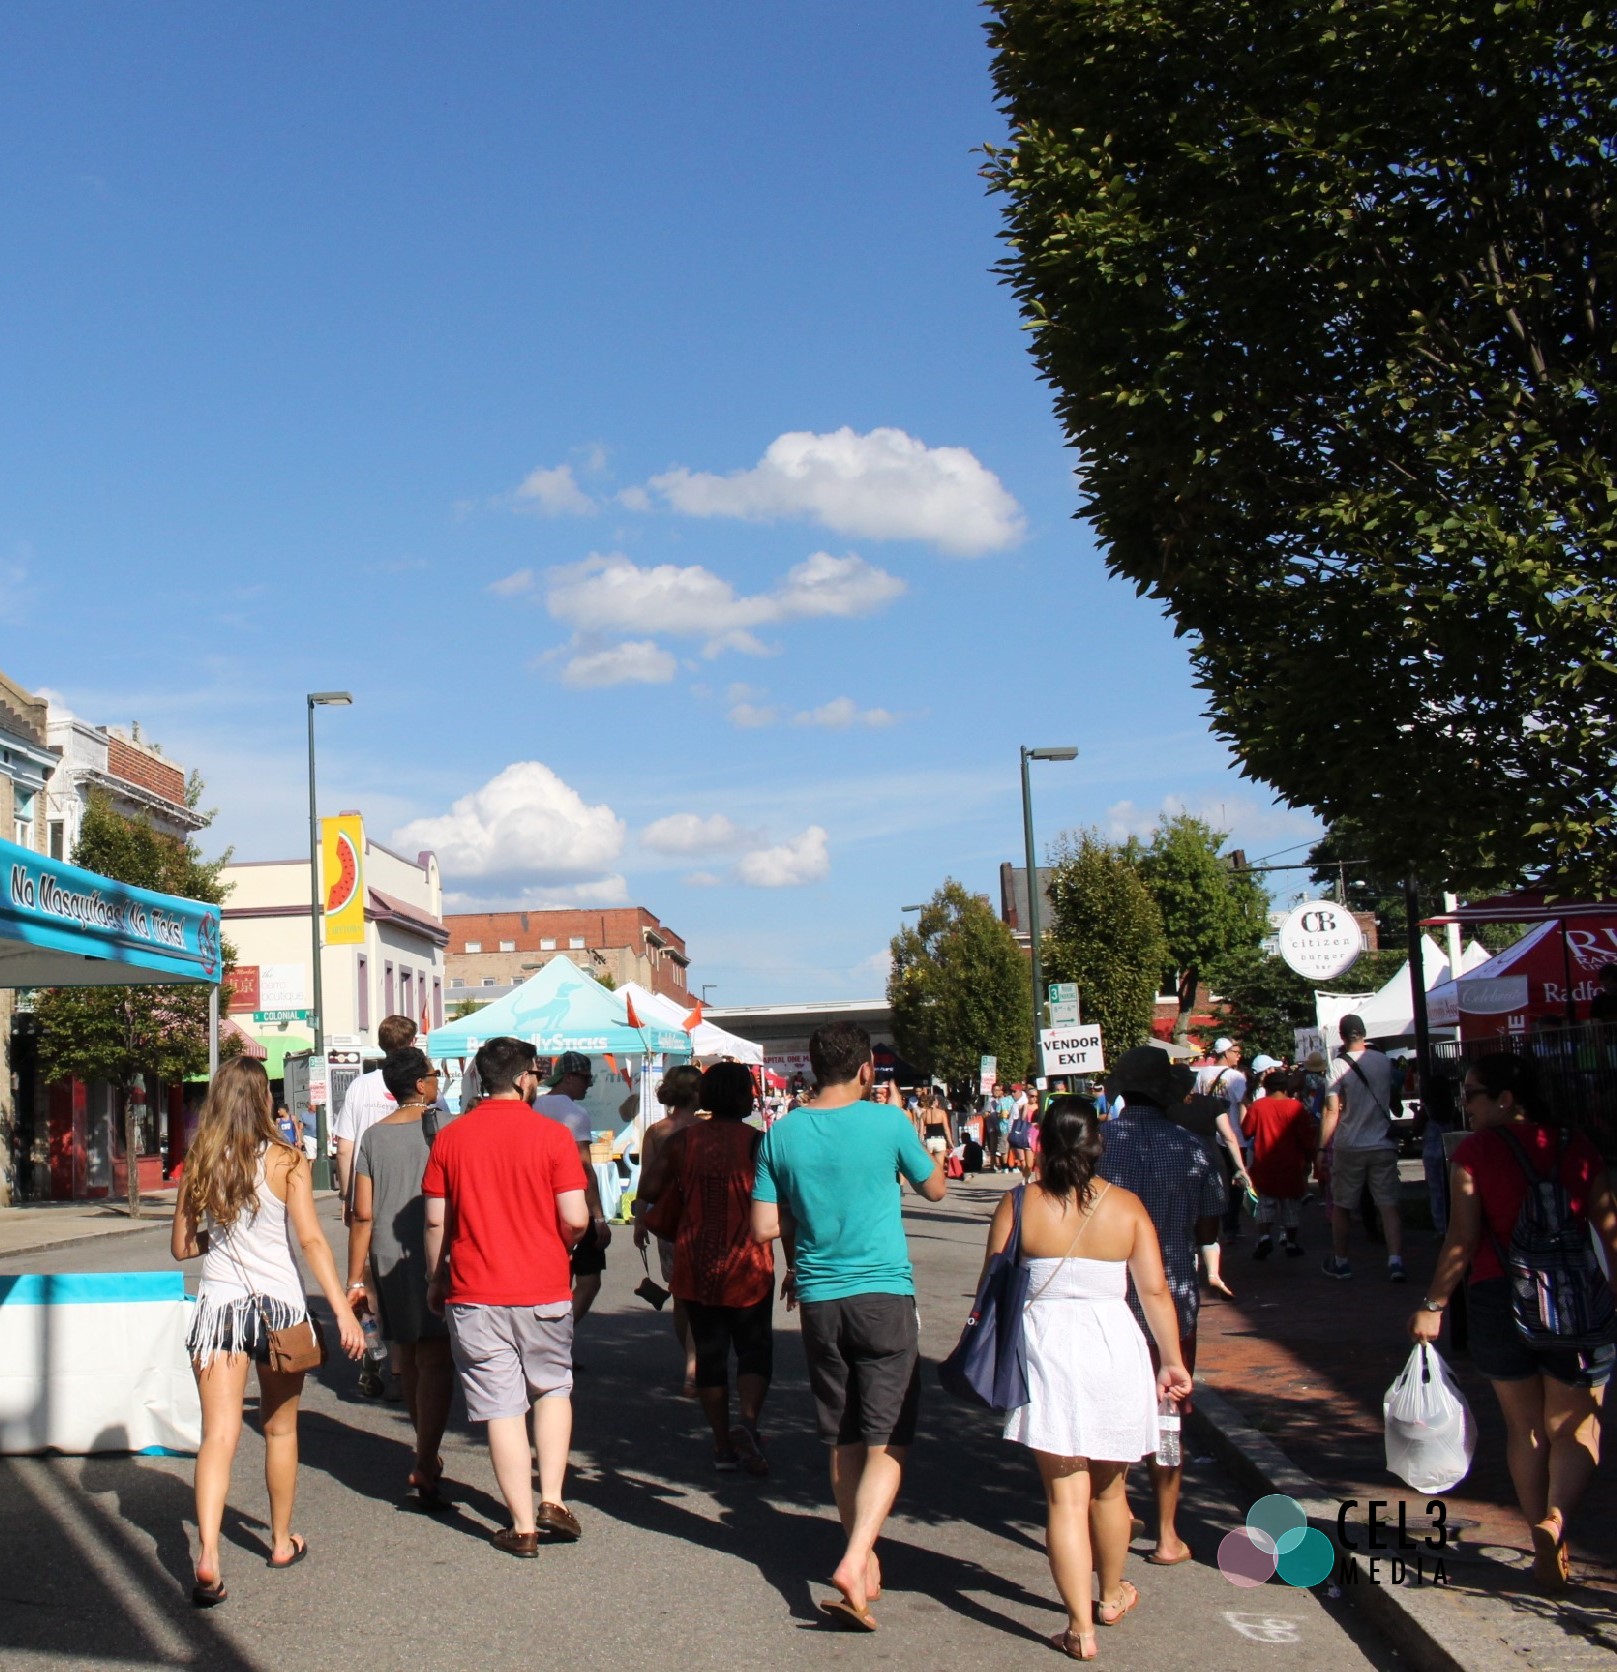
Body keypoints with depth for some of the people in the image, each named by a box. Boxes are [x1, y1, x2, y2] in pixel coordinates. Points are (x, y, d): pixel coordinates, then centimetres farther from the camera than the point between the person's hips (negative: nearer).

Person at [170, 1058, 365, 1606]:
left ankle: (208, 1554, -20)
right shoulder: (286, 1162, -8)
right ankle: (282, 1542, 30)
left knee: (218, 1435, -3)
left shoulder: (199, 1165, 1)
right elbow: (311, 1239, -14)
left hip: (218, 1306, 1)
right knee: (281, 1429, 16)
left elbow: (181, 1246, 8)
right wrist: (343, 1311, -14)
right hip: (280, 1305, -1)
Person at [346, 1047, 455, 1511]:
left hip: (386, 1262, 5)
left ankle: (428, 1457, 31)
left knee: (408, 1360, 17)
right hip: (431, 1259, -5)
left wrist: (355, 1279, 8)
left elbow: (362, 1215, 3)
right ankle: (424, 1467, -13)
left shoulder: (372, 1136, 5)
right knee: (435, 1361, -4)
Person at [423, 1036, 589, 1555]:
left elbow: (435, 1220, 2)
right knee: (553, 1390, 19)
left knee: (501, 1407, 4)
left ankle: (522, 1525, 7)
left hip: (475, 1296, 1)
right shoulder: (552, 1135, -7)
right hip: (545, 1291, -1)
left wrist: (436, 1279, 16)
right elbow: (576, 1218, -10)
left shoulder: (449, 1138, 0)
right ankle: (552, 1499, 9)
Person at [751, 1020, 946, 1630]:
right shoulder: (887, 1122, -8)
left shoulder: (782, 1135, -1)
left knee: (844, 1441, 15)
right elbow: (935, 1188, 9)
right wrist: (921, 1138, 25)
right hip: (884, 1296, -3)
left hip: (818, 1300, 3)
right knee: (886, 1442, -1)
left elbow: (764, 1227, 0)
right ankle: (855, 1561, -17)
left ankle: (867, 1564, 24)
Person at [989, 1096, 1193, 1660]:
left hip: (1046, 1351, -2)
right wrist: (1172, 1359, 9)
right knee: (1108, 1488, 20)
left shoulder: (1019, 1205, -6)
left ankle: (1080, 1627, 1)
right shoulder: (1126, 1206, -2)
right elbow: (1155, 1291, 0)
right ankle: (1112, 1595, 39)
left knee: (1065, 1495, 3)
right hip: (1115, 1348, 2)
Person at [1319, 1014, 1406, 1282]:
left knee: (1341, 1206, 11)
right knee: (1389, 1204, 1)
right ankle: (1395, 1261, -12)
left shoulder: (1338, 1065, -11)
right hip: (1383, 1144, 3)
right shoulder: (1384, 1061, 3)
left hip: (1349, 1147, -3)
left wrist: (1322, 1146, -10)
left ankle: (1340, 1262, 19)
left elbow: (1332, 1111, -14)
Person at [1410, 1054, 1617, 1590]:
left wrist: (1434, 1305, -5)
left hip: (1498, 1300, 0)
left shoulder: (1476, 1150, -5)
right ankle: (1555, 1518, -16)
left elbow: (1463, 1238, -10)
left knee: (1524, 1427, 16)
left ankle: (1545, 1544, 21)